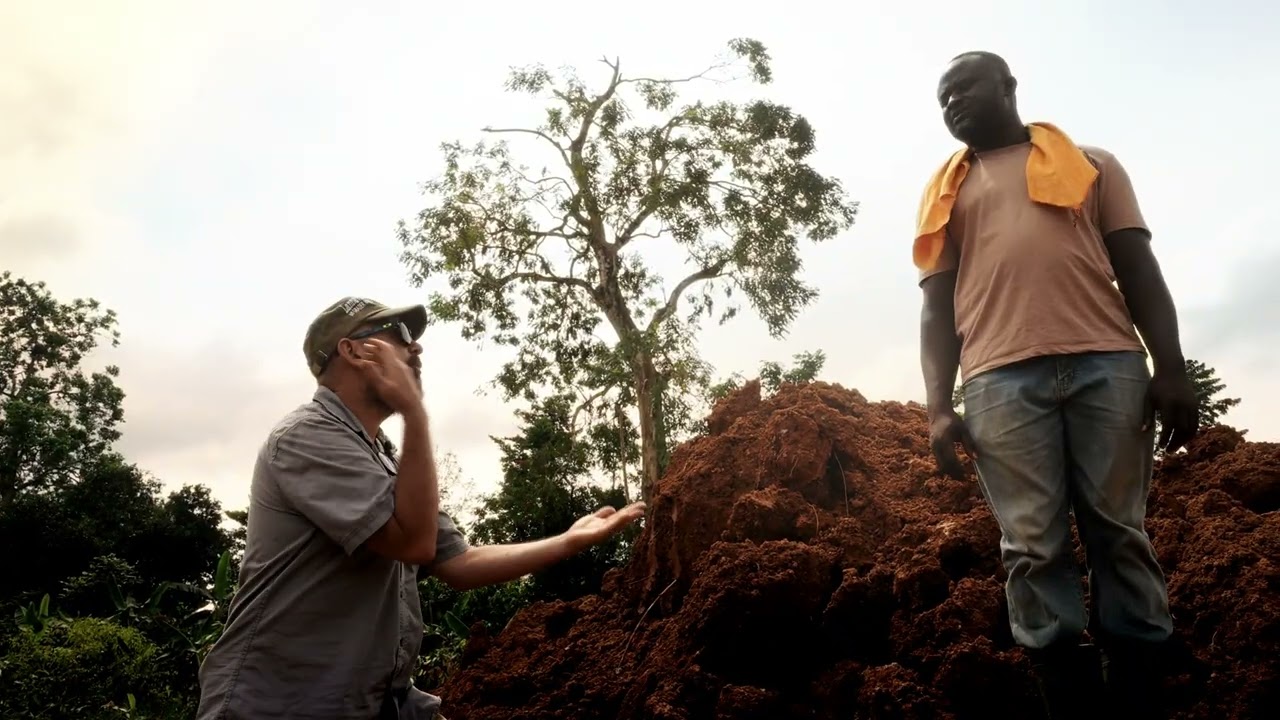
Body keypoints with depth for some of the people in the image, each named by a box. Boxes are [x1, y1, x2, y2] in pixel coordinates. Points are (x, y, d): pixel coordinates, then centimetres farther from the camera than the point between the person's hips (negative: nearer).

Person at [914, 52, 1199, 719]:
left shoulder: (1090, 162, 21)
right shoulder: (945, 192, 22)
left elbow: (1137, 267, 12)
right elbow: (936, 306, 13)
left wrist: (1171, 366, -1)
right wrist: (938, 407, 0)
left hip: (1107, 362, 0)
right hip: (1000, 380, 0)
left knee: (1119, 533, 0)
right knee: (1033, 548, -4)